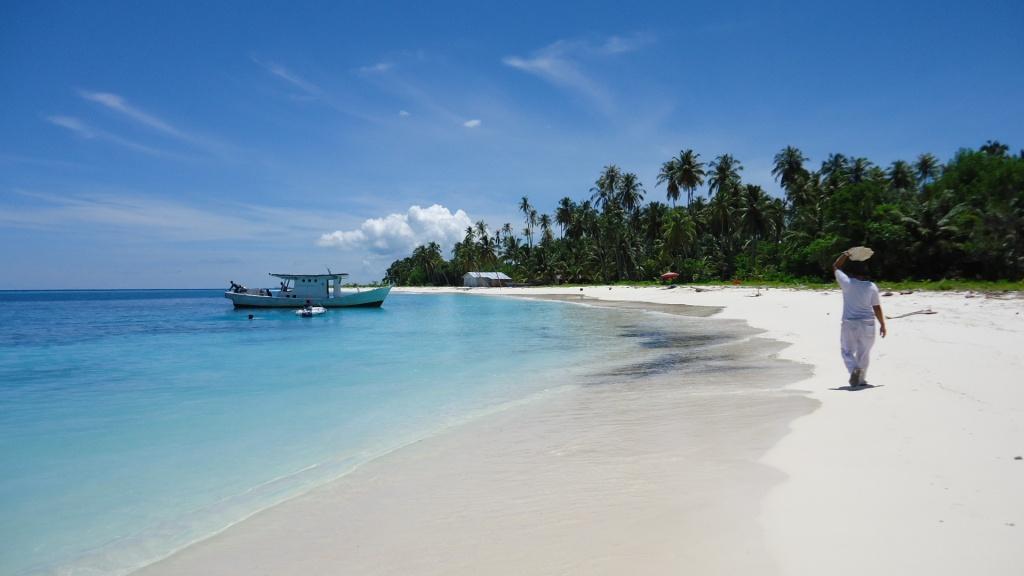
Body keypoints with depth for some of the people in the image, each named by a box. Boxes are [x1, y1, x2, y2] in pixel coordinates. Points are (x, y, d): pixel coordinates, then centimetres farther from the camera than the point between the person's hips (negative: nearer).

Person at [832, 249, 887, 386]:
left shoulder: (847, 283, -8)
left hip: (849, 323, -2)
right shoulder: (872, 287, -3)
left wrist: (845, 255, 10)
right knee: (864, 353, 13)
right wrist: (882, 324, 9)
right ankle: (861, 379, 19)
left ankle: (854, 369, -17)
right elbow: (877, 307, 1)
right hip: (867, 324, 2)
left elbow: (835, 267, 7)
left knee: (847, 350, 8)